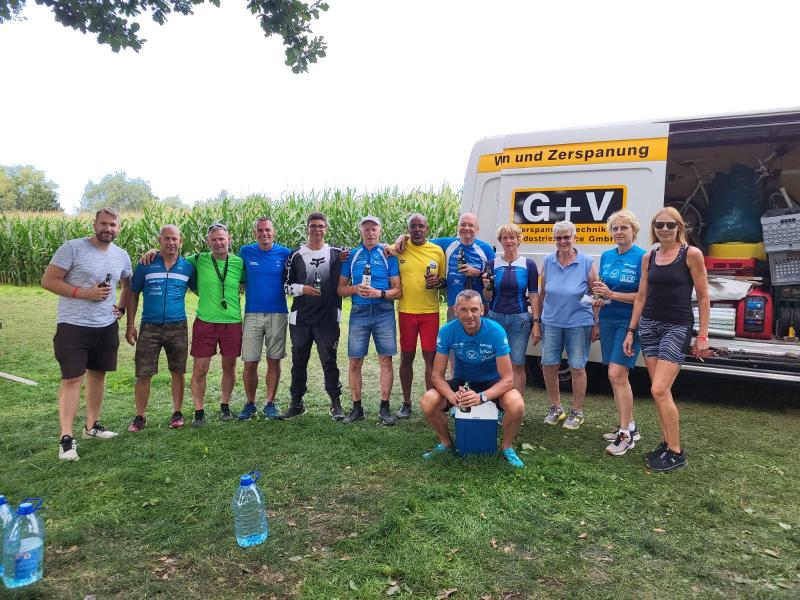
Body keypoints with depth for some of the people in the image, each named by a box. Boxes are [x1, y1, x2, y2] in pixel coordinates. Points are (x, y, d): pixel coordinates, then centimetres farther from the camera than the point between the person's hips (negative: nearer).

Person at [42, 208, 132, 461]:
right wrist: (85, 293, -20)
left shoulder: (122, 256, 7)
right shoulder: (72, 248, -10)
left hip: (106, 327, 6)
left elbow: (128, 284, 24)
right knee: (72, 379, -6)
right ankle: (66, 438, -1)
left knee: (98, 374, 13)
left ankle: (91, 426, 27)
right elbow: (48, 281, -11)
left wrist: (122, 308, 9)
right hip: (73, 326, -5)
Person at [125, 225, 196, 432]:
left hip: (177, 328, 1)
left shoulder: (187, 267, 3)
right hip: (149, 327, -1)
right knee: (143, 374, 0)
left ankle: (177, 413, 23)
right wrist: (130, 325, 1)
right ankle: (140, 417, 15)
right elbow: (133, 294, 6)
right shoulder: (146, 266, 1)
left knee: (178, 372, 9)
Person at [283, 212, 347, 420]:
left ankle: (336, 404, 11)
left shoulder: (336, 254, 5)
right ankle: (296, 403, 23)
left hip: (328, 319, -1)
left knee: (329, 361, 0)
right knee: (299, 361, 10)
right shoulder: (296, 255, 5)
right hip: (300, 318, 2)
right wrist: (302, 289, -10)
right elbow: (287, 285, 9)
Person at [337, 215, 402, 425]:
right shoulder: (351, 256, 9)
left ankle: (385, 407, 9)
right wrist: (356, 289, -10)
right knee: (355, 362, 2)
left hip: (384, 312, -1)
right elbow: (340, 289, 9)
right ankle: (357, 407, 14)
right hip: (359, 312, 1)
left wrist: (379, 293, -15)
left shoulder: (388, 255, 5)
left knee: (386, 360, 0)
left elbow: (398, 291, 2)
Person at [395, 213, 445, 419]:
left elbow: (445, 280, 11)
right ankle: (406, 403, 20)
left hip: (430, 311, 0)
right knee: (406, 357, 8)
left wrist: (439, 282, -9)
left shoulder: (437, 251, 4)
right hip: (406, 311, 0)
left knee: (431, 357, 0)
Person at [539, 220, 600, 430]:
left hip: (579, 323, -3)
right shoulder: (548, 262, 4)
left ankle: (577, 412, 20)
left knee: (577, 368, 5)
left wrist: (597, 324, -3)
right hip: (551, 322, 3)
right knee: (548, 366, 6)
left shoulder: (586, 263, -4)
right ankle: (555, 408, 25)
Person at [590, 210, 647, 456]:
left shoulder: (642, 257, -8)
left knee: (616, 374, -13)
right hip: (608, 321, 6)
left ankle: (626, 433, -3)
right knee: (618, 376, 9)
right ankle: (629, 427, 20)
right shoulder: (606, 256, 11)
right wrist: (598, 294, -2)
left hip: (629, 322, -6)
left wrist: (612, 295, -20)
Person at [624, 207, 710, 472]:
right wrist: (630, 331, 10)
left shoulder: (691, 254, -5)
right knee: (661, 391, 8)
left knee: (660, 390, -11)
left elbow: (703, 297, -4)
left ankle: (676, 453, 2)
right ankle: (668, 442, 21)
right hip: (649, 325, 5)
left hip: (677, 327, -5)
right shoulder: (648, 258, 9)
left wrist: (703, 335, -7)